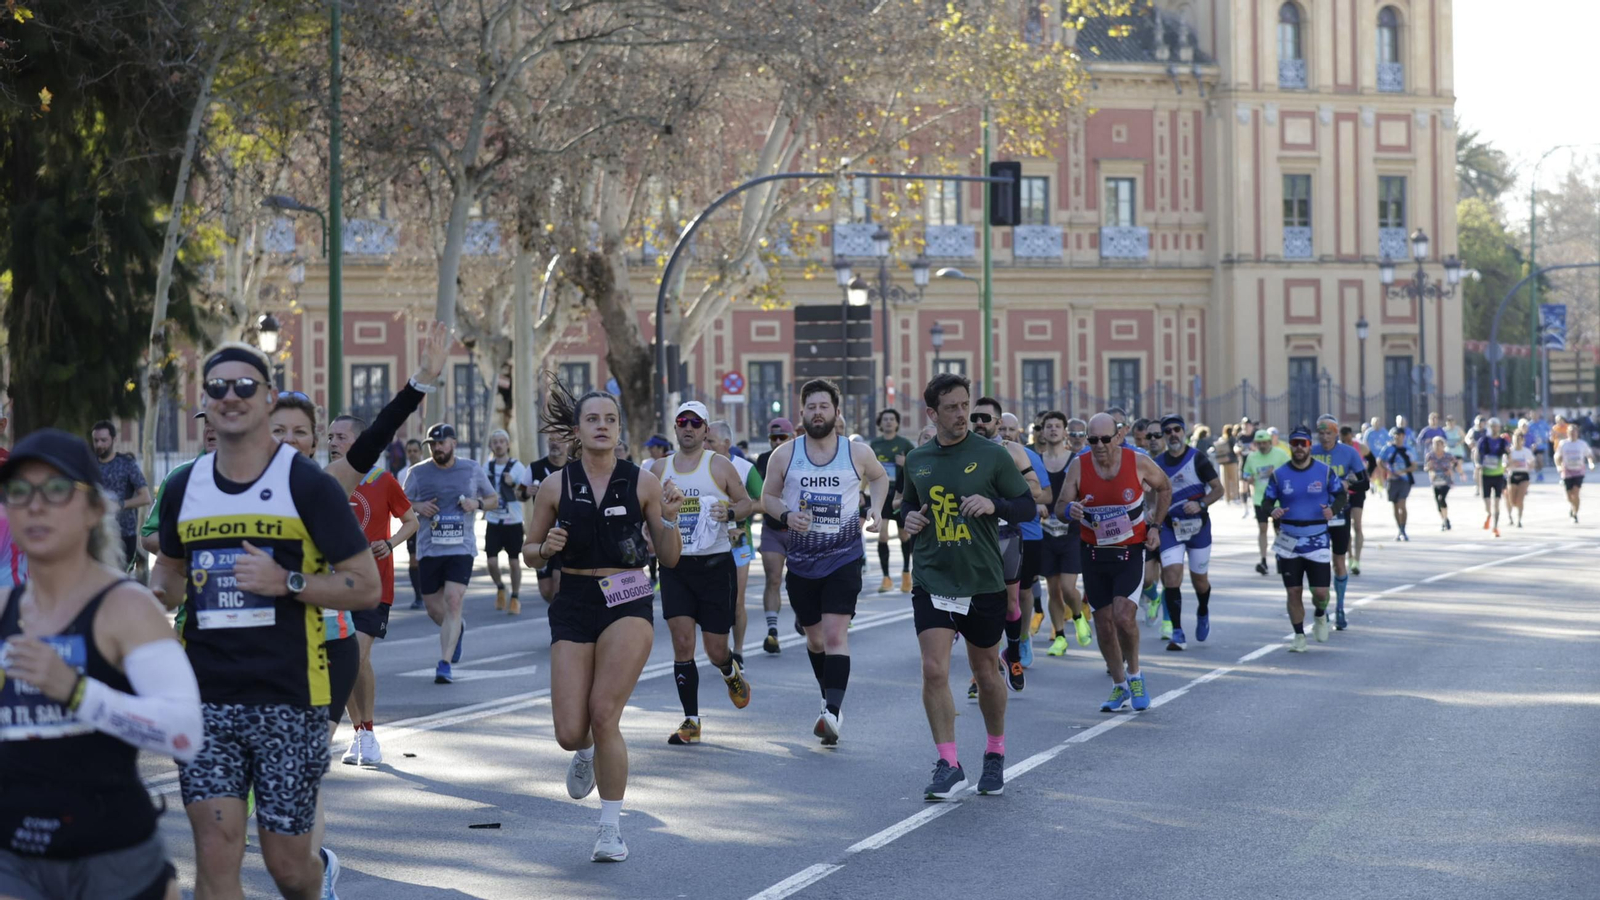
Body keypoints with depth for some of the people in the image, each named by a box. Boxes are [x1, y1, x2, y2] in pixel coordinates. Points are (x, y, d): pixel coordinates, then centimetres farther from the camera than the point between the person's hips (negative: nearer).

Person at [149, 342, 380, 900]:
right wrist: (157, 593, 3)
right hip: (205, 697, 3)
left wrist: (286, 582, -18)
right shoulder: (184, 489, 8)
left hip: (289, 698, -3)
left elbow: (367, 587, -5)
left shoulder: (308, 485, -4)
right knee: (215, 855, -8)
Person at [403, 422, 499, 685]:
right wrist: (417, 507, -11)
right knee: (433, 609, 7)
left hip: (461, 548, -2)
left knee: (453, 601, -16)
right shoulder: (417, 473, 5)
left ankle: (445, 665, -15)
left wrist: (478, 503, -6)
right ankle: (457, 629, 43)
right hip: (429, 551, 2)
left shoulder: (472, 470, 6)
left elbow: (494, 498, 16)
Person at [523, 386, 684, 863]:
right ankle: (586, 753, 37)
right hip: (573, 604, 2)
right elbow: (529, 554, 11)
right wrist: (545, 548, -11)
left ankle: (611, 828, 0)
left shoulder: (642, 483, 1)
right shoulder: (556, 485, 3)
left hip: (628, 602, -1)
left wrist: (669, 519, -13)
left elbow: (669, 558, 5)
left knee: (604, 714, -15)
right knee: (569, 731, -4)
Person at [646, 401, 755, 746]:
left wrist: (730, 513, -15)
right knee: (682, 643, -8)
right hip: (675, 565, 2)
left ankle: (732, 672, 39)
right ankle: (691, 721, -1)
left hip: (715, 563, -2)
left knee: (716, 650, 1)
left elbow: (747, 502, 6)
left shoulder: (719, 466, -1)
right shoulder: (659, 468, 7)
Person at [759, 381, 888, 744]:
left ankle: (832, 712, -27)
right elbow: (768, 496, 9)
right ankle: (830, 701, 35)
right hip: (801, 561, 2)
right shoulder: (785, 455, -1)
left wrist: (875, 509, 5)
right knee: (815, 639, 13)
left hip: (844, 558, -2)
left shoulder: (858, 453, -1)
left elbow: (879, 477, 20)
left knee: (835, 635, -18)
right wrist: (787, 516, -11)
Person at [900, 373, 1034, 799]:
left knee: (986, 672, 11)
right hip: (932, 582, 1)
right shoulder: (916, 460, 6)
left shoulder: (992, 455, -3)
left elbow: (1027, 505, 0)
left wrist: (994, 504, -19)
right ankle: (948, 766, -5)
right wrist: (909, 517, 0)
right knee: (934, 672, -12)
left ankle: (995, 756, 32)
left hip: (984, 583, -1)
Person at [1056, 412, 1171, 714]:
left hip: (1130, 553, -2)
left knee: (1124, 616, -19)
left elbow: (1164, 488, 10)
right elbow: (1059, 506, -5)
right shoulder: (1079, 467, -7)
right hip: (1094, 554, 2)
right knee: (1104, 624, 6)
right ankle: (1119, 687, 22)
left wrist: (1155, 526, 2)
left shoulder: (1138, 463, -9)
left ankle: (1134, 674, 7)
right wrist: (1069, 509, -29)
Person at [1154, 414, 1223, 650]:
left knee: (1199, 579, 9)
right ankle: (1177, 634, -12)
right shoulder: (1158, 463, 6)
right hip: (1170, 527, 2)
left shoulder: (1197, 458, -5)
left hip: (1198, 526, -2)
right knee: (1171, 577, -14)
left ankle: (1203, 614, 42)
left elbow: (1218, 489, -5)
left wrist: (1201, 504, -21)